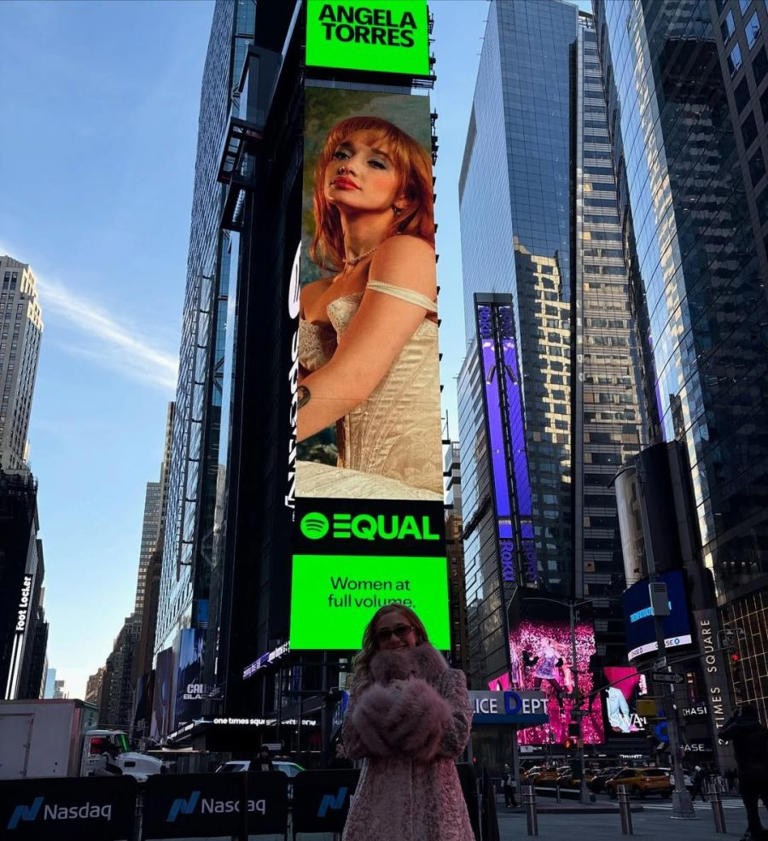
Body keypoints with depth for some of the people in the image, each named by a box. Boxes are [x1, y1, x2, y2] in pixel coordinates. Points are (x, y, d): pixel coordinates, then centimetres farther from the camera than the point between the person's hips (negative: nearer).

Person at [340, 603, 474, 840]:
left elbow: (456, 737, -7)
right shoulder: (367, 684, 14)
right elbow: (352, 745, 1)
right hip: (378, 801, 2)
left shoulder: (449, 679, 8)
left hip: (431, 799, -1)